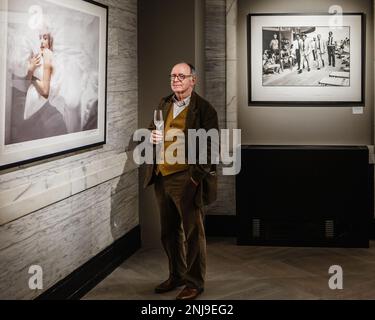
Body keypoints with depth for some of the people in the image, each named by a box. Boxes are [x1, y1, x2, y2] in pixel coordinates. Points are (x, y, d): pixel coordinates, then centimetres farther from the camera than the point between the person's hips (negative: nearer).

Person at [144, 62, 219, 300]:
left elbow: (210, 147, -10)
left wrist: (197, 176, -17)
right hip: (162, 178, 7)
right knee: (169, 232, 16)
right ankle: (176, 276, 31)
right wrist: (153, 136, 1)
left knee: (192, 233, 3)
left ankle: (195, 282, 15)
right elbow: (153, 129, 25)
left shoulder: (204, 109, -7)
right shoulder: (165, 104, 13)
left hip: (187, 180, -6)